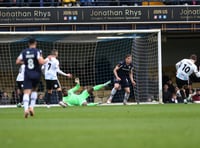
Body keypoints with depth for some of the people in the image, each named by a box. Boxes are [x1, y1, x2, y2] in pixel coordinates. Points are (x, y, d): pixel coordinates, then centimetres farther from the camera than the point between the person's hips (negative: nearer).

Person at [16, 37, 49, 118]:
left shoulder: (24, 52, 4)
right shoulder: (37, 51, -7)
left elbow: (17, 62, 4)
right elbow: (41, 62, -17)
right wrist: (47, 59, 1)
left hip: (27, 74, 1)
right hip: (36, 74, -1)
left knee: (26, 92, -7)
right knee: (34, 90, 22)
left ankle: (26, 109, -27)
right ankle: (31, 106, 9)